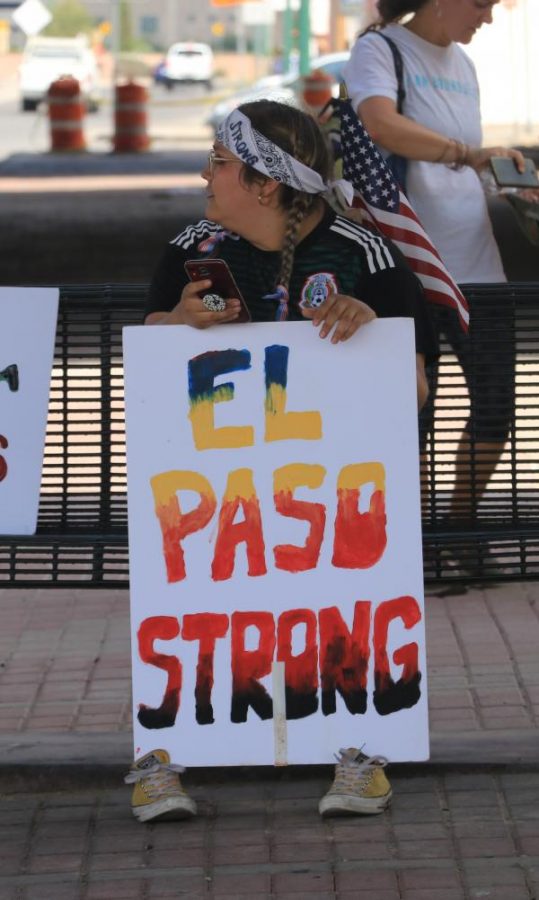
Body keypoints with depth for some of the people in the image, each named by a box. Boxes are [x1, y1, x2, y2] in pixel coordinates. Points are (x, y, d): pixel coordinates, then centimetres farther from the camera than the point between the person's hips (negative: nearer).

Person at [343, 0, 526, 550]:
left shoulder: (462, 65, 17)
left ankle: (461, 526, 20)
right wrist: (467, 154, -38)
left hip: (473, 262, 7)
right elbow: (383, 125, -26)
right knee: (412, 408, -4)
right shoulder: (380, 50, -6)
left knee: (497, 397, 5)